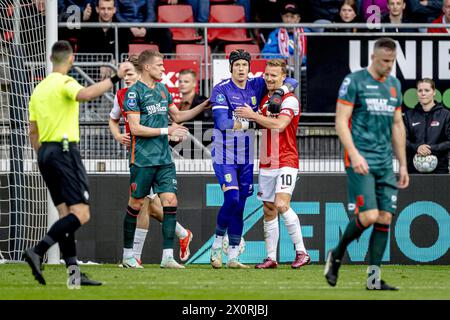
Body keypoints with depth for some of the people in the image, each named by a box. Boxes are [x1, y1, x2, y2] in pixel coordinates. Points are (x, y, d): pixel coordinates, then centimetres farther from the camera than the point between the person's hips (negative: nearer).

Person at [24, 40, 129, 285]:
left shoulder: (39, 89, 16)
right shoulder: (64, 83, -8)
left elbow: (33, 131, 19)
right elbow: (85, 94, -31)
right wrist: (114, 79, -26)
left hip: (45, 152, 9)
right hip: (65, 149, -9)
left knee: (65, 214, 8)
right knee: (81, 214, -11)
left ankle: (74, 272, 2)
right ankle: (37, 252, -23)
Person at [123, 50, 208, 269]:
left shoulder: (163, 90, 15)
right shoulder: (134, 92, -8)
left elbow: (177, 116, 26)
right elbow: (135, 128, -13)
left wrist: (204, 106, 17)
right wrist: (167, 130, -15)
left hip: (164, 159, 6)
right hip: (142, 159, -6)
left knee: (170, 201, -6)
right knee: (136, 204, 3)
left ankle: (167, 256, -8)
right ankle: (128, 254, 16)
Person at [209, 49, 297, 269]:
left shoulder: (256, 86, 4)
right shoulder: (221, 90, -9)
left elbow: (292, 82, 9)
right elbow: (222, 122, -20)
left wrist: (279, 92, -12)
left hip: (246, 158, 5)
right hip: (224, 156, -5)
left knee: (239, 207, 6)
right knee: (232, 199, -18)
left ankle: (233, 257, 10)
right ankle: (217, 245, 1)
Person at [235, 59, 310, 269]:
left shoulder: (289, 100, -8)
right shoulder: (264, 99, 14)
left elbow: (279, 124, -23)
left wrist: (252, 115, -16)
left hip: (286, 161, -7)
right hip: (266, 163, 7)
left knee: (281, 205, -21)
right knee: (269, 211, 6)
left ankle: (301, 252, -14)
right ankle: (271, 258, 9)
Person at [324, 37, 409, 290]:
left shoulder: (394, 85, 16)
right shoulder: (354, 82, -4)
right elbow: (341, 122, -8)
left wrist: (403, 165, 18)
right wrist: (354, 154, -19)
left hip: (385, 164, 6)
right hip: (361, 162, -6)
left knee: (385, 219, 0)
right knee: (368, 216, -16)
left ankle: (374, 278, 3)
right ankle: (337, 255, 9)